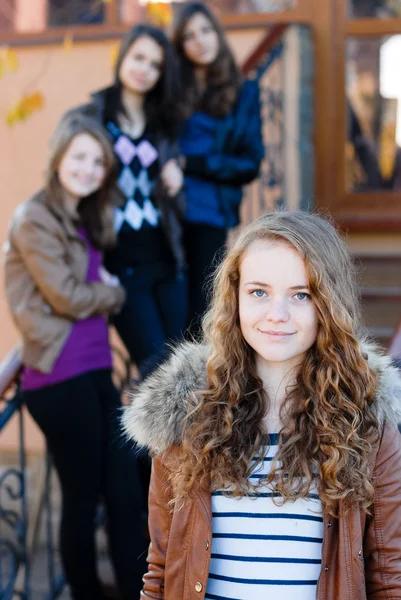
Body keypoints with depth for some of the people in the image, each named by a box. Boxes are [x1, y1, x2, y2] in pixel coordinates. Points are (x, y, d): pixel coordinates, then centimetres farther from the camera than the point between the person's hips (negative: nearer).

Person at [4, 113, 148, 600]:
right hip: (60, 378, -8)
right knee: (83, 498, 2)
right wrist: (114, 294, 2)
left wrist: (102, 291, -2)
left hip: (95, 371, 8)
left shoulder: (86, 220, 17)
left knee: (125, 492, 6)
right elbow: (66, 296, -13)